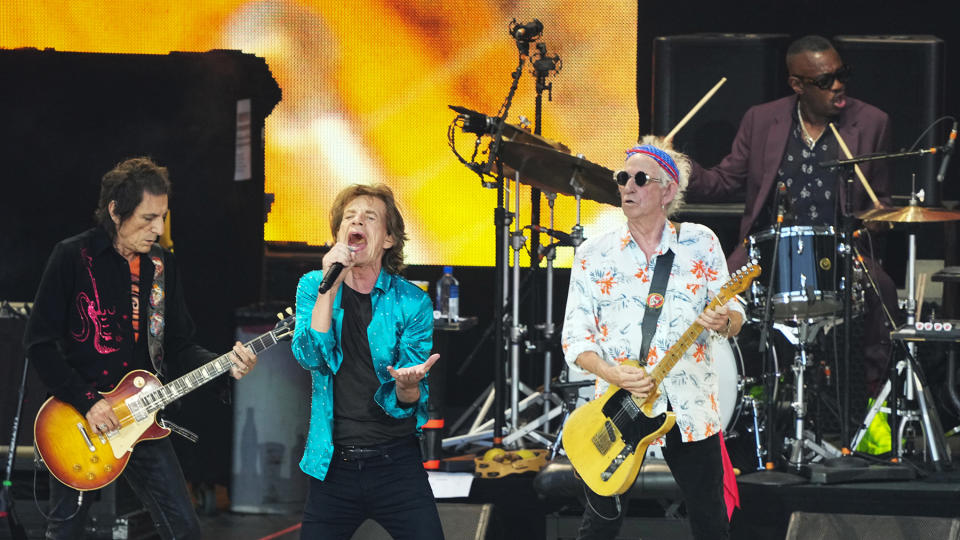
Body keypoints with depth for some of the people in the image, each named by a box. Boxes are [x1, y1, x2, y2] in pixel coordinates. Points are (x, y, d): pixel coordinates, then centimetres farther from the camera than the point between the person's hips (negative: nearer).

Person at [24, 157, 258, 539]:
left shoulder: (163, 265, 7)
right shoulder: (73, 257, -9)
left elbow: (179, 347, 10)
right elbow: (39, 342, -11)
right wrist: (86, 402, -17)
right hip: (79, 419, -4)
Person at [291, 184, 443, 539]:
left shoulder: (412, 302, -3)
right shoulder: (313, 286, 3)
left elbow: (407, 404, -5)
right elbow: (310, 357, -13)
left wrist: (406, 386, -29)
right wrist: (330, 285, -21)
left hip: (395, 461, -1)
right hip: (333, 463, 1)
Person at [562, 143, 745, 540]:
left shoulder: (701, 243, 4)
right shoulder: (593, 254, 2)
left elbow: (734, 316, 5)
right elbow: (574, 338, 0)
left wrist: (723, 321, -20)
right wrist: (612, 373, -19)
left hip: (691, 406, 0)